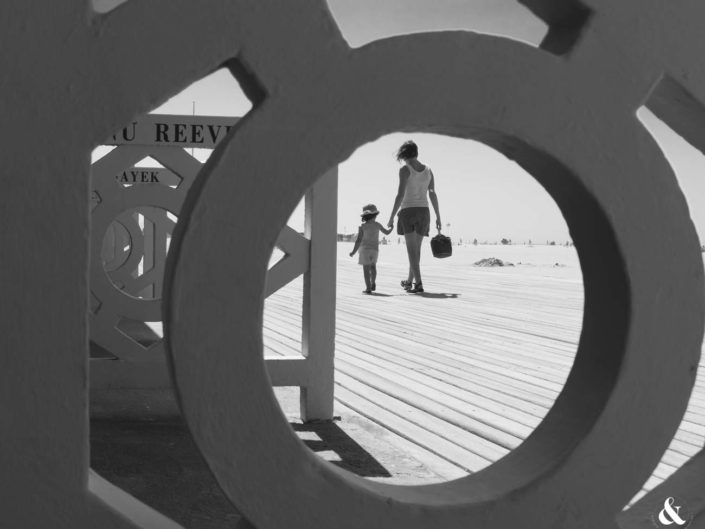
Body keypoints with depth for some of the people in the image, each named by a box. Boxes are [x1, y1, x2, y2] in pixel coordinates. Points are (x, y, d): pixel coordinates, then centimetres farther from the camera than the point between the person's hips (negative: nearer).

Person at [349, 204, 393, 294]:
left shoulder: (362, 226, -5)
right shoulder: (377, 225, 3)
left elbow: (359, 240, -8)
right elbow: (387, 232, 20)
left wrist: (354, 251, -3)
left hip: (365, 249, -3)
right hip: (375, 249, 3)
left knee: (366, 268, -3)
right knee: (373, 266, 26)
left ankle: (368, 288, -8)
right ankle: (373, 283, 25)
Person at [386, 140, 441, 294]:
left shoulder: (405, 170, -8)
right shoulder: (428, 170, 7)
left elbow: (400, 195, -14)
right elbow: (433, 195, 7)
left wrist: (391, 217, -10)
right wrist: (438, 217, 12)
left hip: (408, 211, -5)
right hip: (423, 212, 5)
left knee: (411, 249, -5)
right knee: (417, 248, 16)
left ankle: (419, 283, -16)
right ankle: (409, 280, 29)